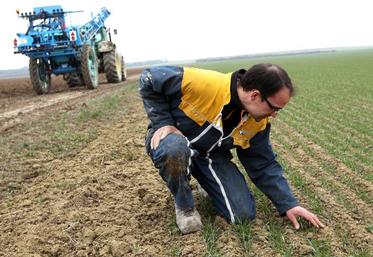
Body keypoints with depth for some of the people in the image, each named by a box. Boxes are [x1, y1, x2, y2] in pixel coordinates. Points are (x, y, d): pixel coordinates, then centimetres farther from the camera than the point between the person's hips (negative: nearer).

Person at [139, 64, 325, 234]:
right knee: (175, 149, -43)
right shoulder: (202, 83, -32)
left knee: (243, 214, -11)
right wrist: (163, 122, -26)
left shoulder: (258, 123, -11)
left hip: (212, 156, 4)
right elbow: (149, 79, -21)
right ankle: (184, 206, -12)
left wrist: (288, 204, -6)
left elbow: (263, 165, -1)